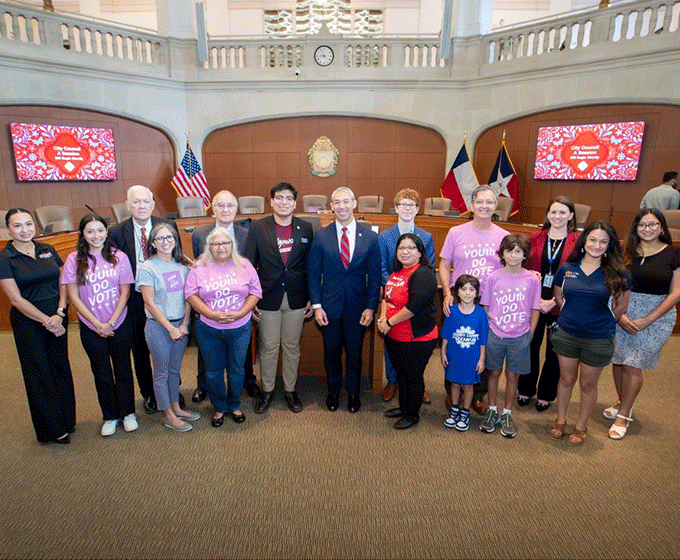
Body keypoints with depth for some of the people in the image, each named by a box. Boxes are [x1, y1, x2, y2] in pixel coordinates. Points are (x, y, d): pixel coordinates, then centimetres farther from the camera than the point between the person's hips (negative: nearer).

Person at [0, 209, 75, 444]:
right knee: (39, 373, 8)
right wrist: (46, 321, -12)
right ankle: (52, 428, 22)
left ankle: (67, 419, 28)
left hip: (57, 318, 4)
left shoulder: (48, 250, 4)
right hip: (28, 322, -3)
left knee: (61, 367, 11)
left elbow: (63, 283, 5)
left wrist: (59, 314, -9)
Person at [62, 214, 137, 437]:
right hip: (91, 327, 1)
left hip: (120, 324, 0)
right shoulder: (74, 260, -4)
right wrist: (97, 323, -9)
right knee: (102, 373, 12)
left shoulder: (119, 257, -4)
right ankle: (110, 416, 29)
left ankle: (128, 413, 28)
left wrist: (110, 322, -10)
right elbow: (73, 296, -4)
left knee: (123, 369, 10)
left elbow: (125, 293, -4)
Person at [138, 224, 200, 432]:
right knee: (162, 372, 8)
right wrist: (170, 328, -13)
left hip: (181, 324, 4)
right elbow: (150, 303, -12)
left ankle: (176, 407, 33)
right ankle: (168, 415, 22)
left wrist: (184, 324, -5)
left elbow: (188, 297, 4)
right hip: (158, 326, -4)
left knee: (175, 369, 17)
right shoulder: (147, 268, -10)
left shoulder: (182, 265, 3)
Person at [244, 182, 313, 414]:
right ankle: (267, 390, 29)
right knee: (268, 347, 10)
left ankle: (290, 390, 30)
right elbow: (249, 265, 0)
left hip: (296, 299, 1)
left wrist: (312, 298, 2)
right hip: (268, 298, -1)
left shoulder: (306, 228, 2)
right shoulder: (258, 228, -1)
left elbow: (311, 265, 4)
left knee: (292, 346, 12)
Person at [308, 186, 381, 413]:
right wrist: (316, 305, -6)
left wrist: (371, 307, -5)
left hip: (358, 305, 0)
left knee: (355, 352, 13)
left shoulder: (370, 237, -2)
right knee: (331, 351, 13)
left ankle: (353, 393, 34)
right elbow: (313, 273, 0)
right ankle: (333, 392, 35)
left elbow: (375, 276, 0)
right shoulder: (321, 236, -2)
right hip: (330, 305, 0)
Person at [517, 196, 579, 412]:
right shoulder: (535, 239, 4)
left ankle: (546, 394, 29)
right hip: (533, 303, 2)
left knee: (554, 351, 10)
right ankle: (525, 390, 30)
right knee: (530, 347, 10)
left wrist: (554, 301, -13)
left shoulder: (578, 243, -3)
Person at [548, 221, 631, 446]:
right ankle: (560, 421, 34)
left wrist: (600, 323, 6)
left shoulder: (617, 273, -9)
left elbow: (621, 306, 2)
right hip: (566, 334, 2)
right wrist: (576, 316, 11)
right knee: (566, 379, 15)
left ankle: (581, 427, 32)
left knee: (588, 385, 12)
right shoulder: (567, 268, -3)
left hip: (598, 339, -2)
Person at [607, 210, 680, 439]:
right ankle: (623, 404, 29)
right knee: (618, 360, 6)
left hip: (657, 315, -2)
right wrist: (619, 315, -10)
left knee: (632, 365, -3)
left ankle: (623, 416, 12)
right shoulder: (626, 252, 5)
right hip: (622, 312, 2)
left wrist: (646, 320, -10)